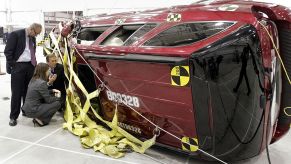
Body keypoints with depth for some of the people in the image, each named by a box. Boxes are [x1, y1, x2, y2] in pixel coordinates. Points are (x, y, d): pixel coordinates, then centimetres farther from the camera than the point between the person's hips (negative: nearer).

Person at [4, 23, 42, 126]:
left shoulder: (32, 38, 13)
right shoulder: (15, 34, -7)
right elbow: (8, 51, -10)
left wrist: (35, 64, 10)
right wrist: (12, 65, -13)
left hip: (30, 66, 6)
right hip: (18, 66, -6)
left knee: (28, 90, 12)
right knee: (17, 92, -2)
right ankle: (13, 117, 7)